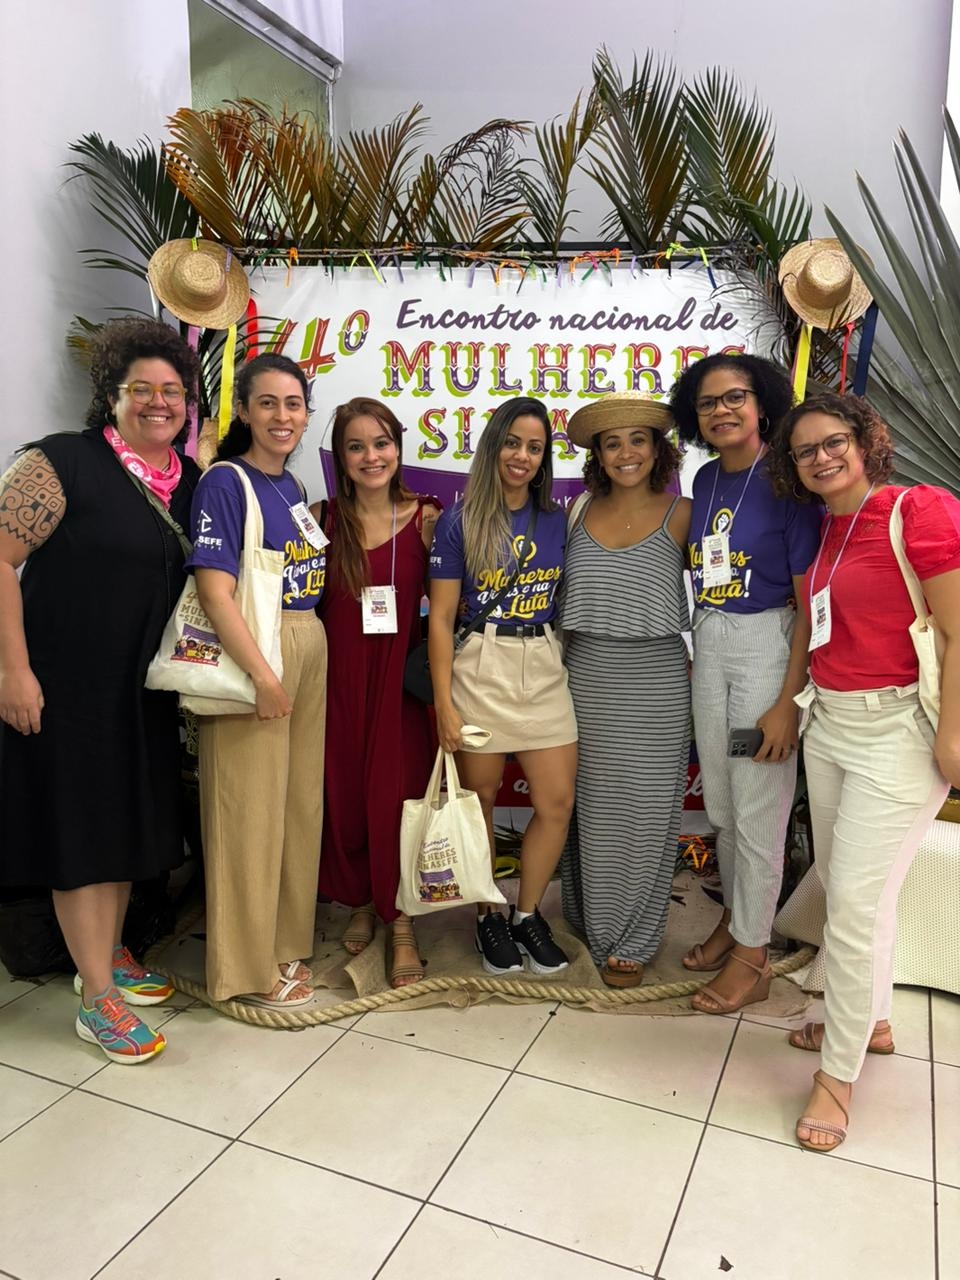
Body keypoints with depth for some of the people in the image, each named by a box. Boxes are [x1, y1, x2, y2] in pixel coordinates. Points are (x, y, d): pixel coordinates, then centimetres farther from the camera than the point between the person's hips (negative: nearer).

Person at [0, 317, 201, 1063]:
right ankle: (97, 999, 14)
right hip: (67, 685, -6)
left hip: (143, 691, 6)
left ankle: (109, 954, 35)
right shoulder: (63, 462, -11)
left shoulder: (189, 482, 7)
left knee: (130, 819, 15)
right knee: (80, 823, 2)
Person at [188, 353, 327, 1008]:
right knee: (251, 810, 0)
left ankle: (286, 942, 30)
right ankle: (249, 968, 16)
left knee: (301, 802, 14)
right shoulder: (225, 482, -10)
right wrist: (263, 674, -21)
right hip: (251, 655, -8)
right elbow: (215, 590, -18)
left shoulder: (291, 485, 13)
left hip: (309, 651, 8)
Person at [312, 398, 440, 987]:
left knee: (397, 797, 1)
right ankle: (361, 901, 32)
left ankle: (401, 923, 18)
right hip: (340, 678, 1)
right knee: (345, 795, 9)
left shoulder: (425, 517, -1)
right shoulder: (322, 518, 1)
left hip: (401, 678, -1)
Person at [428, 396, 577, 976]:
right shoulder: (459, 522, -3)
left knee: (558, 803, 2)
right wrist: (444, 703, -9)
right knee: (480, 801, 7)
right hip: (479, 667, -3)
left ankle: (528, 914, 23)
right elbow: (441, 618, -5)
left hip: (544, 668, 3)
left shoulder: (558, 520, 7)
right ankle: (488, 917, 28)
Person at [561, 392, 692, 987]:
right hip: (585, 677, 3)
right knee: (588, 806, 12)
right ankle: (589, 920, 33)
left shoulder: (683, 515, -2)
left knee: (644, 810, 5)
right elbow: (563, 594, 16)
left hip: (655, 683, -3)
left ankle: (632, 940, 22)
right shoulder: (581, 512, 7)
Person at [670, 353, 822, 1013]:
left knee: (757, 810, 3)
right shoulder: (706, 478, 6)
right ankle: (736, 918, 38)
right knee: (720, 802, 17)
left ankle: (751, 957, 20)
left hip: (768, 647, -6)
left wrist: (788, 700, -18)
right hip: (710, 644, 7)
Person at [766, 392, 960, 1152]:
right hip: (830, 724, 8)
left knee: (854, 901, -4)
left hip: (897, 731, -8)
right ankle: (870, 1021, 38)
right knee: (845, 886, 17)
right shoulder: (825, 532, 11)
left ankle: (839, 1073, 13)